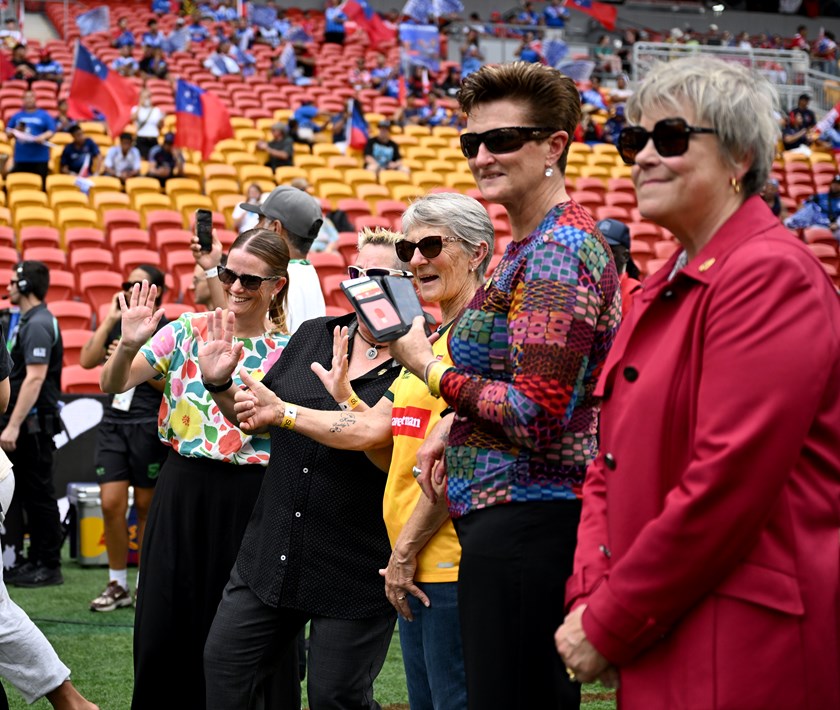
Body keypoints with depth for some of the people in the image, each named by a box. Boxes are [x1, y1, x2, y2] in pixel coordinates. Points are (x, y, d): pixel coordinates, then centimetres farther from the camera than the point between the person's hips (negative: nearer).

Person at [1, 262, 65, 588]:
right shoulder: (29, 322, 15)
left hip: (34, 424, -10)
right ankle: (33, 561, 20)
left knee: (39, 494, -4)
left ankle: (49, 567, 2)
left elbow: (34, 378, -23)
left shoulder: (38, 325, -16)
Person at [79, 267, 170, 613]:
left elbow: (169, 383, -7)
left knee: (146, 507, 5)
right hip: (113, 422, 4)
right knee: (111, 504, -2)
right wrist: (109, 319, -2)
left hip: (149, 425, -4)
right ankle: (117, 585, 10)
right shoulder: (116, 324, 11)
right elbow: (87, 360, -2)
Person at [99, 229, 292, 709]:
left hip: (249, 499, -1)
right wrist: (129, 344, -23)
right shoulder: (189, 330, 2)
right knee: (166, 625, 4)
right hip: (183, 490, 2)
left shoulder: (287, 351, -1)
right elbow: (113, 385, -2)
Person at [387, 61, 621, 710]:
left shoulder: (557, 252, -16)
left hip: (525, 524, -10)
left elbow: (536, 415, -21)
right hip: (520, 516, 10)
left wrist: (430, 366, -10)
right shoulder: (535, 243, 16)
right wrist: (456, 423, 11)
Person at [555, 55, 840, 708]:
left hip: (744, 655, -8)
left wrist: (608, 627, -15)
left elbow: (726, 486, -21)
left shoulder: (769, 274, -14)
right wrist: (588, 597, -1)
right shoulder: (663, 290, 15)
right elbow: (610, 466, 15)